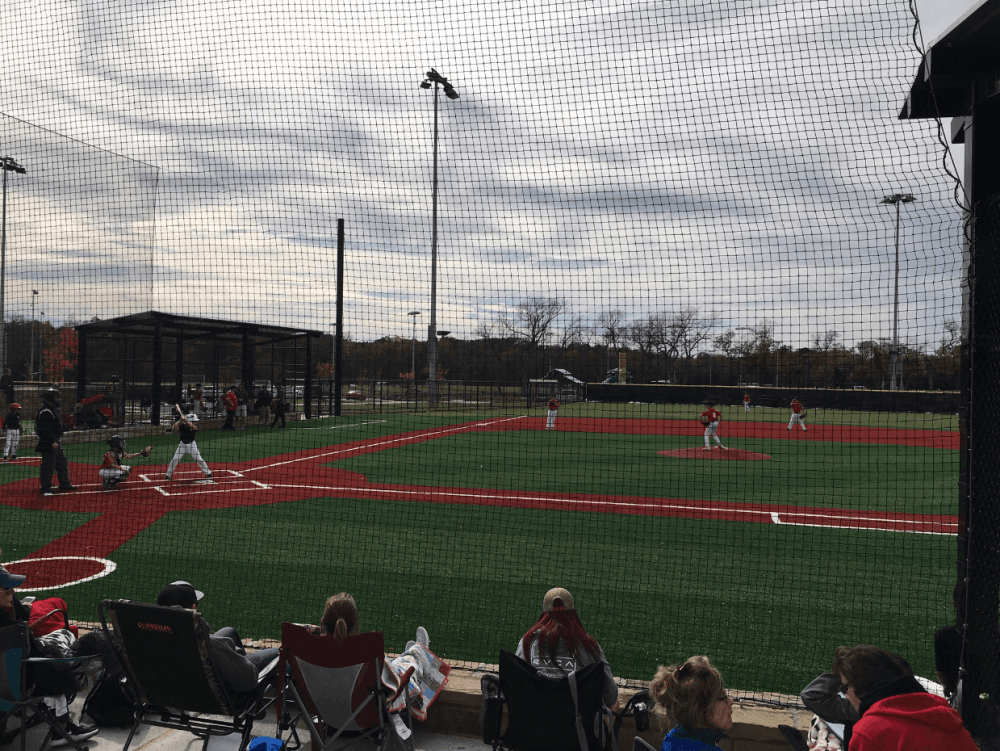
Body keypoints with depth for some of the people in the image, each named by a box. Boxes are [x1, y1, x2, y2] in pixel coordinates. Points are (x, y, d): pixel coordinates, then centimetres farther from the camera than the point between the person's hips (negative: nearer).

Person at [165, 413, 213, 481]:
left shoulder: (195, 427, -9)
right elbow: (173, 428, -24)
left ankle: (208, 473, 10)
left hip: (192, 445, 0)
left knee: (199, 459, -2)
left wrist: (185, 420, -36)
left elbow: (192, 427, -33)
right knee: (174, 460, -4)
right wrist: (180, 420, -28)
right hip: (182, 445, 0)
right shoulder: (181, 426, -9)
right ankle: (168, 475, 11)